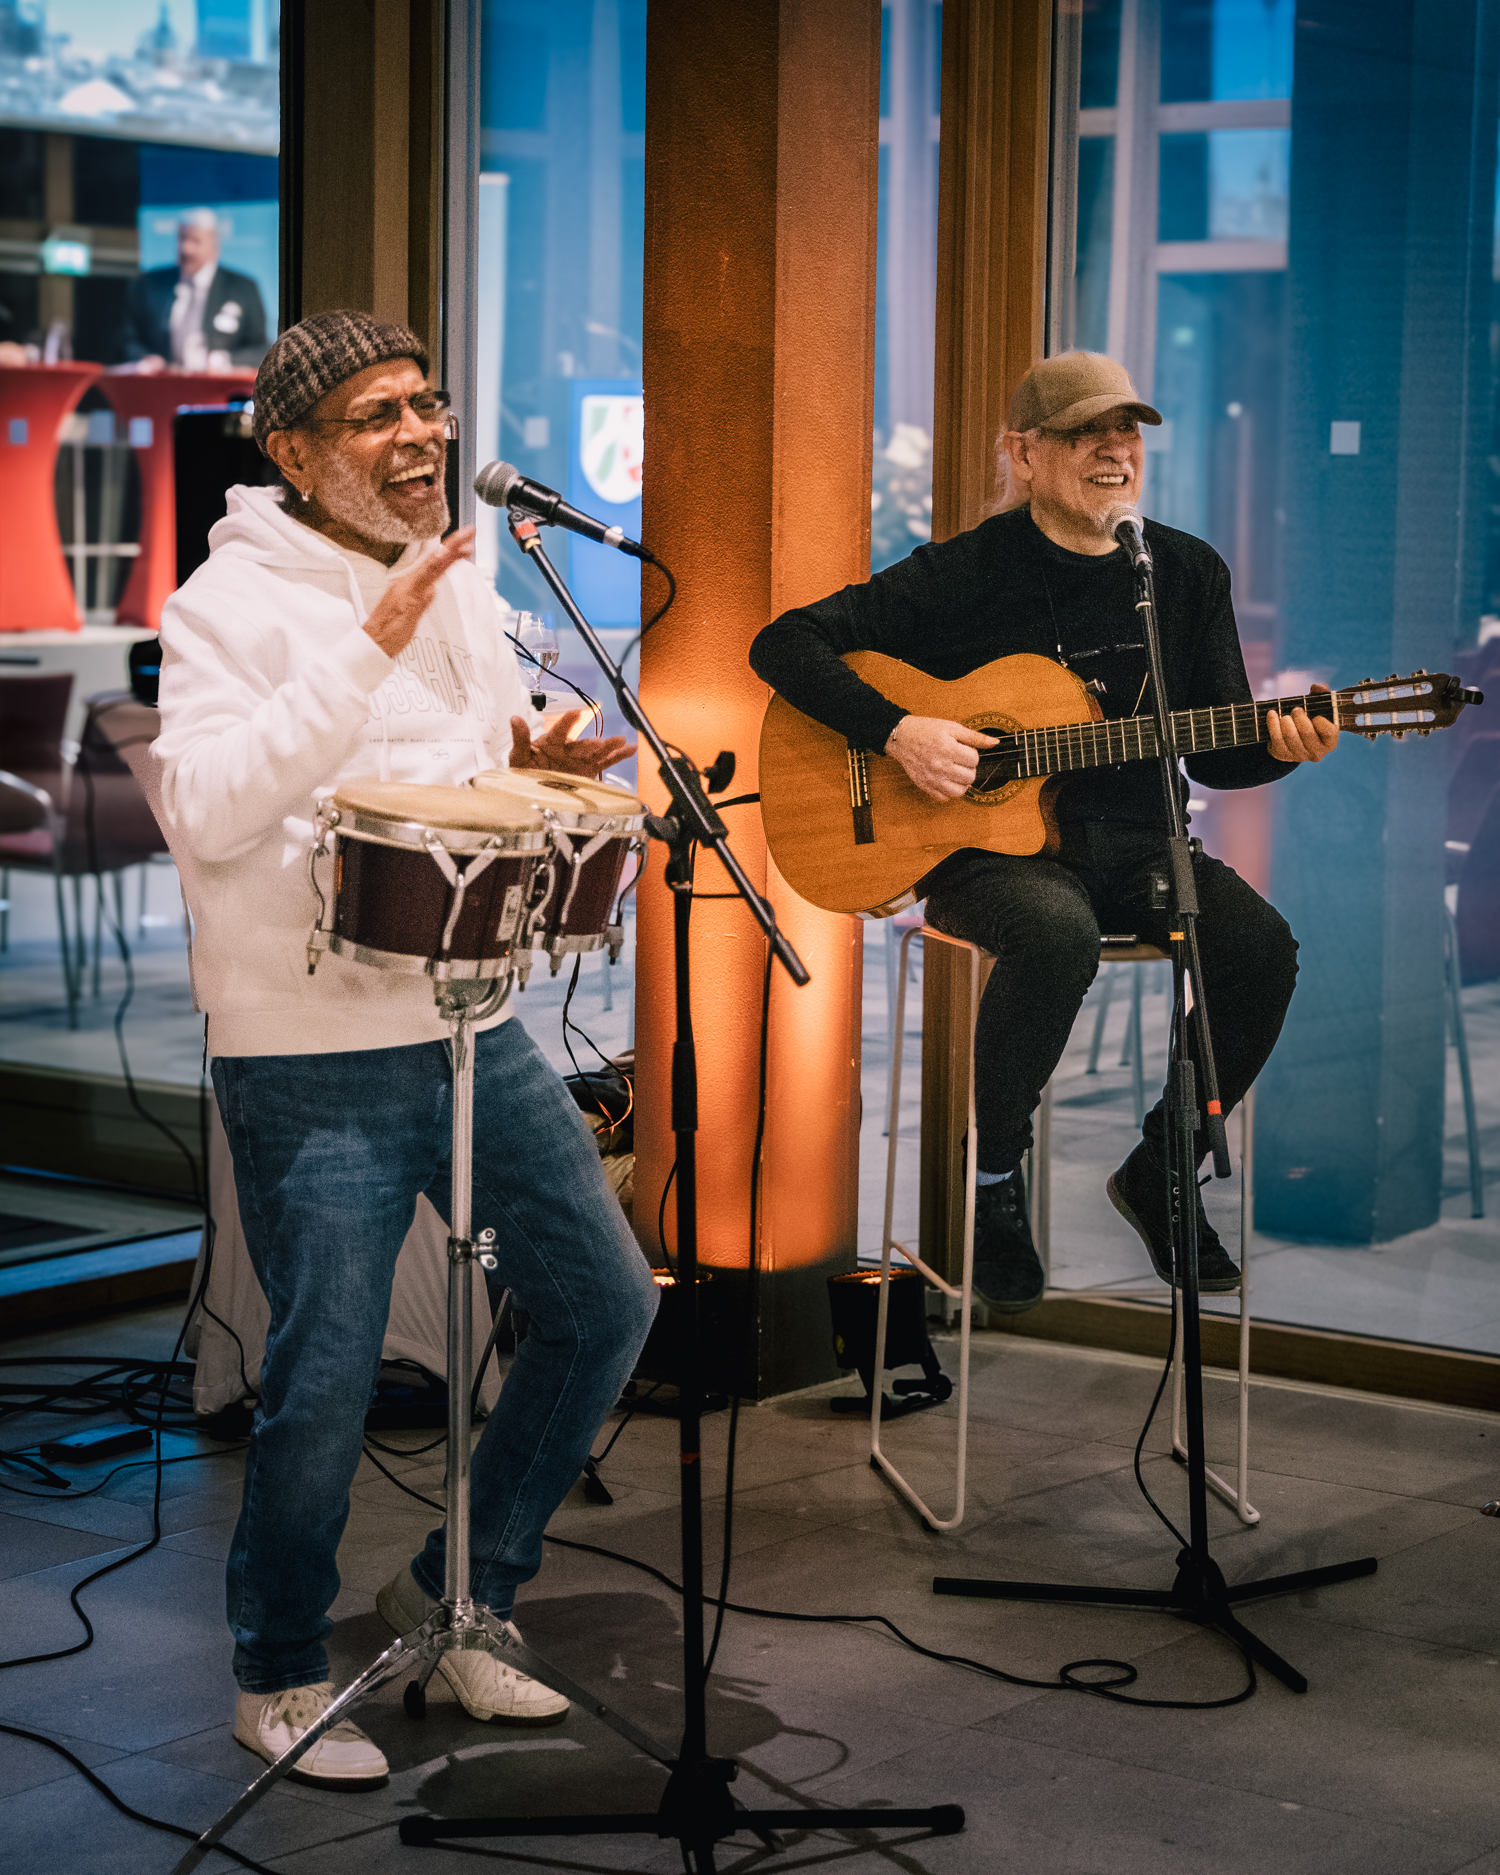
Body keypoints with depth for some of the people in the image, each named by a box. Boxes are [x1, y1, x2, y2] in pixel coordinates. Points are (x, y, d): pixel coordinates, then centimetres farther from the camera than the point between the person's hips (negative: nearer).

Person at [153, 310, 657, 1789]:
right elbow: (208, 817, -26)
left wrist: (540, 769, -2)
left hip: (473, 1026, 7)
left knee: (605, 1304, 10)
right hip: (311, 1056, -7)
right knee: (326, 1385, -4)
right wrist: (366, 646, -29)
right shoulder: (229, 605, -11)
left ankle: (457, 1591, 27)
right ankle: (279, 1679, 20)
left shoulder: (460, 593, 12)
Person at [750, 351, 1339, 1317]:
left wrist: (1279, 747, -12)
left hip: (1135, 844, 4)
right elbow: (784, 643, -7)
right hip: (986, 845, -4)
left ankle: (1159, 1173, 1)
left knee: (1261, 945, -23)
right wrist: (896, 732, -19)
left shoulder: (1189, 573, 7)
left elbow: (1215, 754, 11)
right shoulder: (968, 572, -5)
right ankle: (991, 1180, -12)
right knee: (1059, 935, -38)